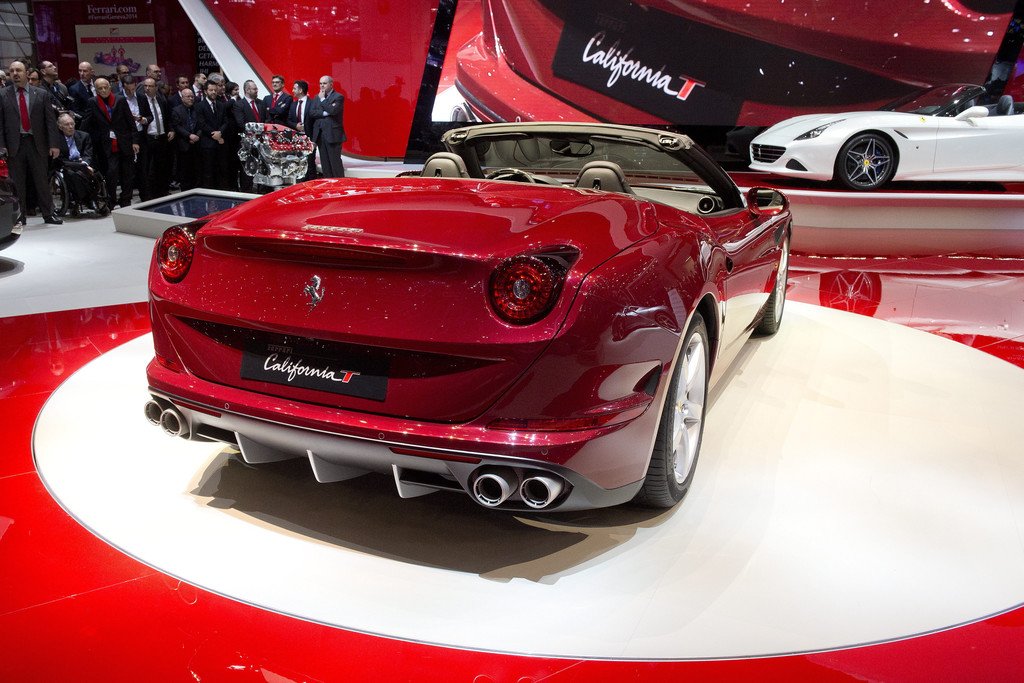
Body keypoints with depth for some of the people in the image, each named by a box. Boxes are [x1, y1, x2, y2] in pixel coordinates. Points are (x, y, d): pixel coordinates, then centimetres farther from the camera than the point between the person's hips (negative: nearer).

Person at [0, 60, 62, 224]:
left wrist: (53, 144, -4)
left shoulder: (42, 94, 6)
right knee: (17, 183, 4)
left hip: (37, 144, 0)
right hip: (14, 145, 0)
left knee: (42, 181, 5)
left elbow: (50, 120, 3)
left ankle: (48, 215, 13)